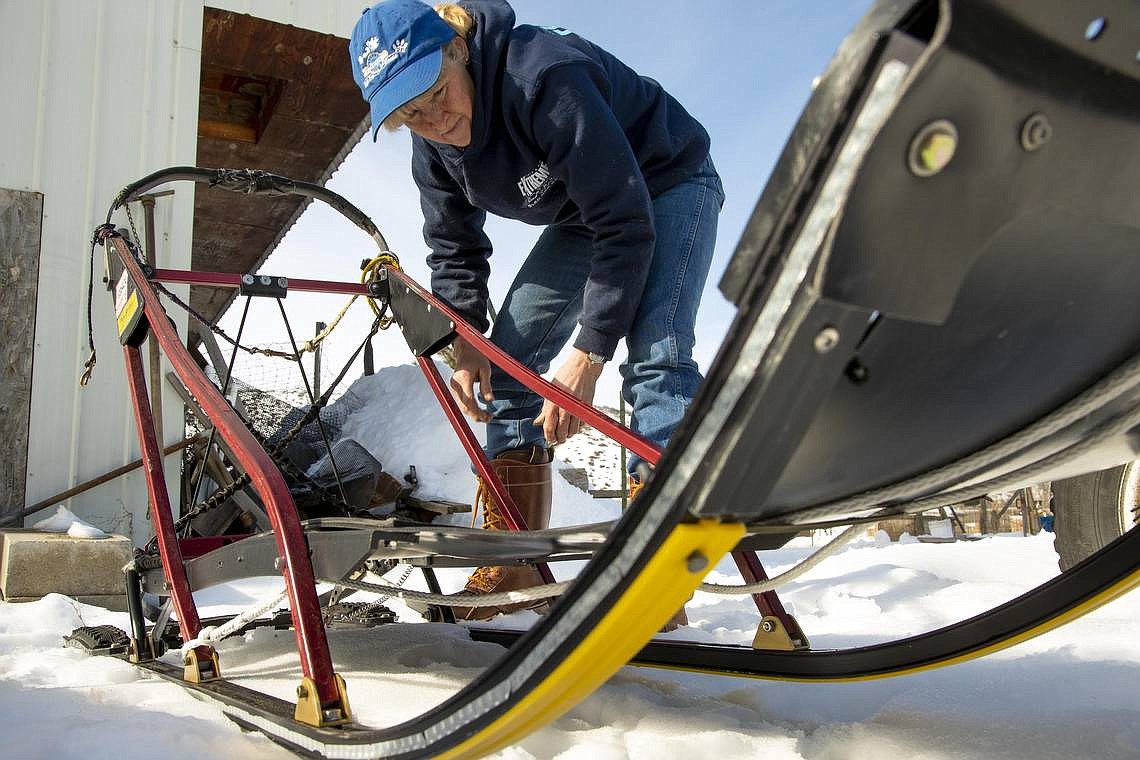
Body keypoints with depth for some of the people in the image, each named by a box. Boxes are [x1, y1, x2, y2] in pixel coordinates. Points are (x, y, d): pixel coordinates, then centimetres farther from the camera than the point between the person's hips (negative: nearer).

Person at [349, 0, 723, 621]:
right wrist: (463, 338, -16)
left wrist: (587, 354, -35)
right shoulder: (433, 151, -13)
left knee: (654, 355, -28)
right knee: (507, 359, -4)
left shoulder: (545, 77, -37)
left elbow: (626, 225, -36)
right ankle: (514, 567, -1)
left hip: (668, 188, -7)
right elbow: (454, 248, 1)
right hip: (582, 213, 7)